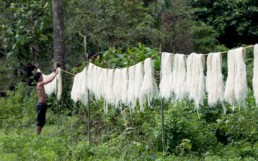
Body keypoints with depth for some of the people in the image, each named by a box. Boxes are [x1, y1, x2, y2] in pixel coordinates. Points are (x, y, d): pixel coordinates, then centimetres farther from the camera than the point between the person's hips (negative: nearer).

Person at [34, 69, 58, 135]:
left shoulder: (41, 84, 13)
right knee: (40, 122, -8)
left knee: (42, 121, 13)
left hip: (42, 105, 10)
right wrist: (56, 73, -7)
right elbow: (50, 80, -16)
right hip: (41, 105, -10)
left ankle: (38, 135, 17)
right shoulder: (40, 84, -13)